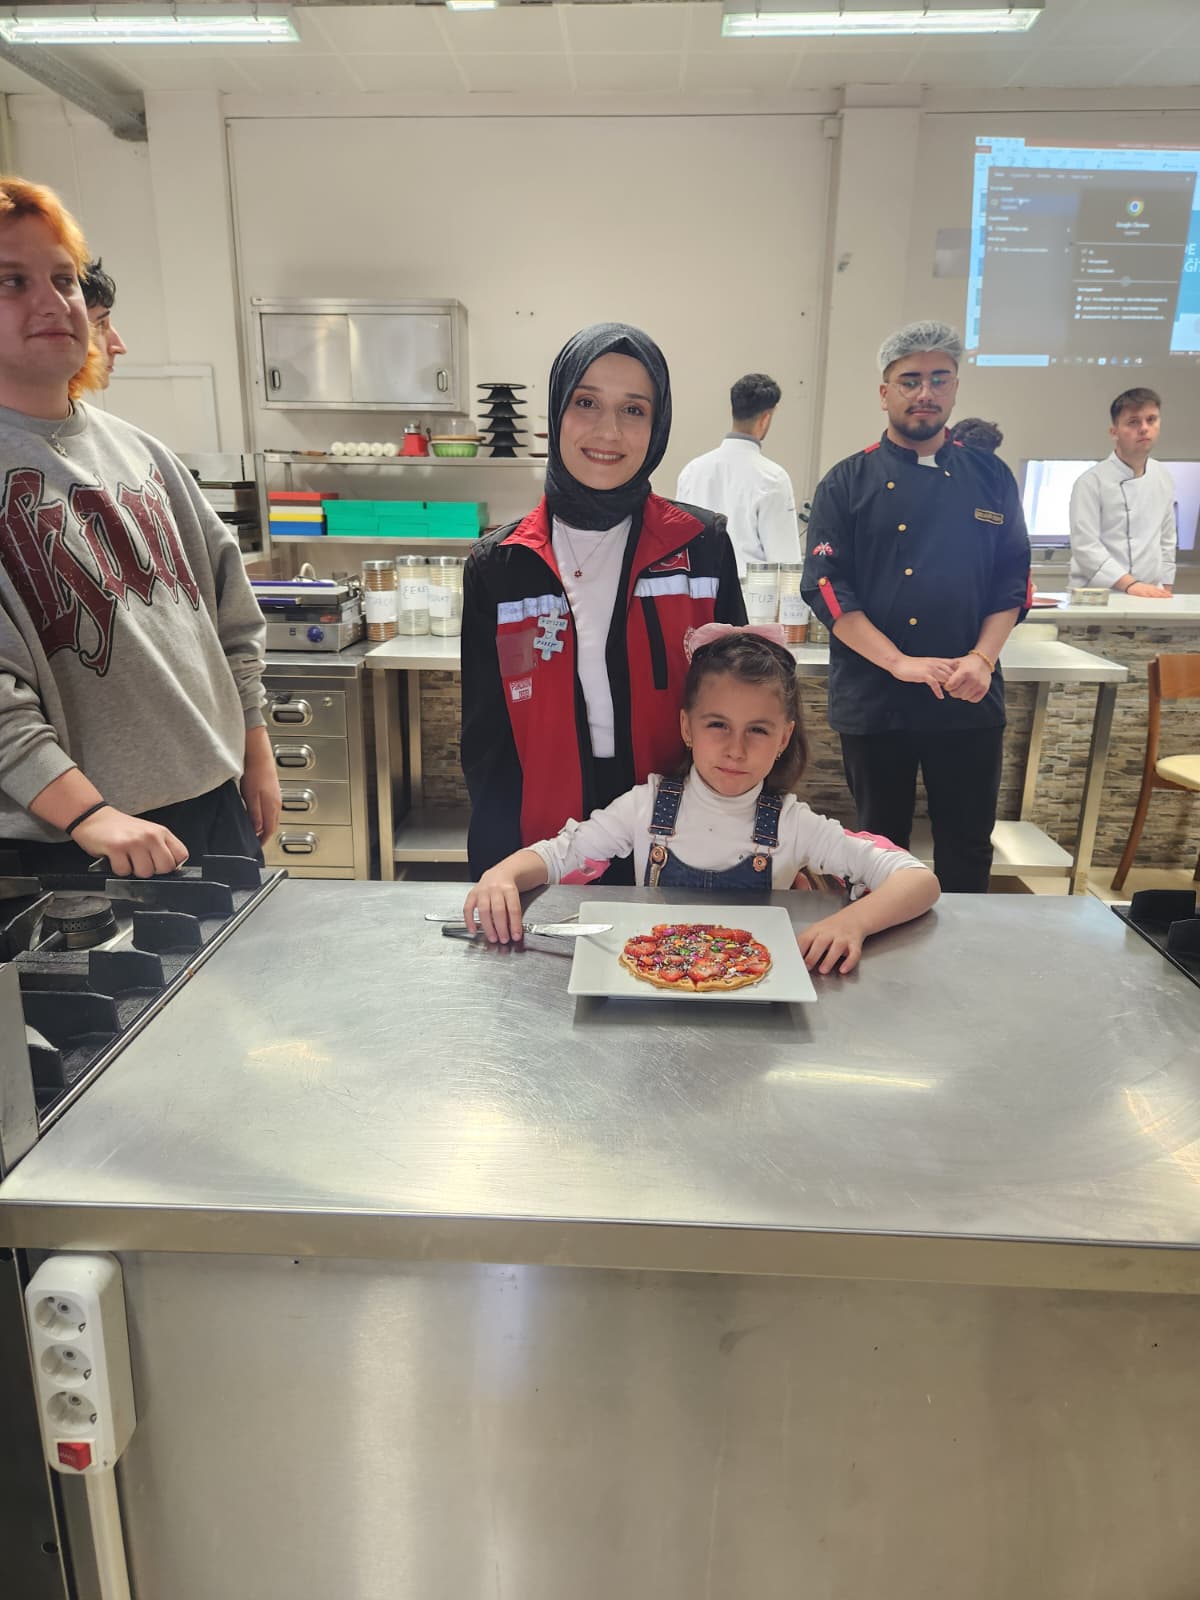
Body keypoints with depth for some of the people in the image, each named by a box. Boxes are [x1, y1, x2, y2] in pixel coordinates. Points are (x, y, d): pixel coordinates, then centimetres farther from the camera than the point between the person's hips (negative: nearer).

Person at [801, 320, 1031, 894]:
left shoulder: (991, 479, 10)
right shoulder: (848, 482, 1)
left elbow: (1014, 580, 9)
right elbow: (825, 585, -7)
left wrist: (983, 657, -10)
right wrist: (900, 662, -17)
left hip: (970, 698, 2)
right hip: (874, 698, -2)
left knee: (968, 847, 10)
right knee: (882, 843, 10)